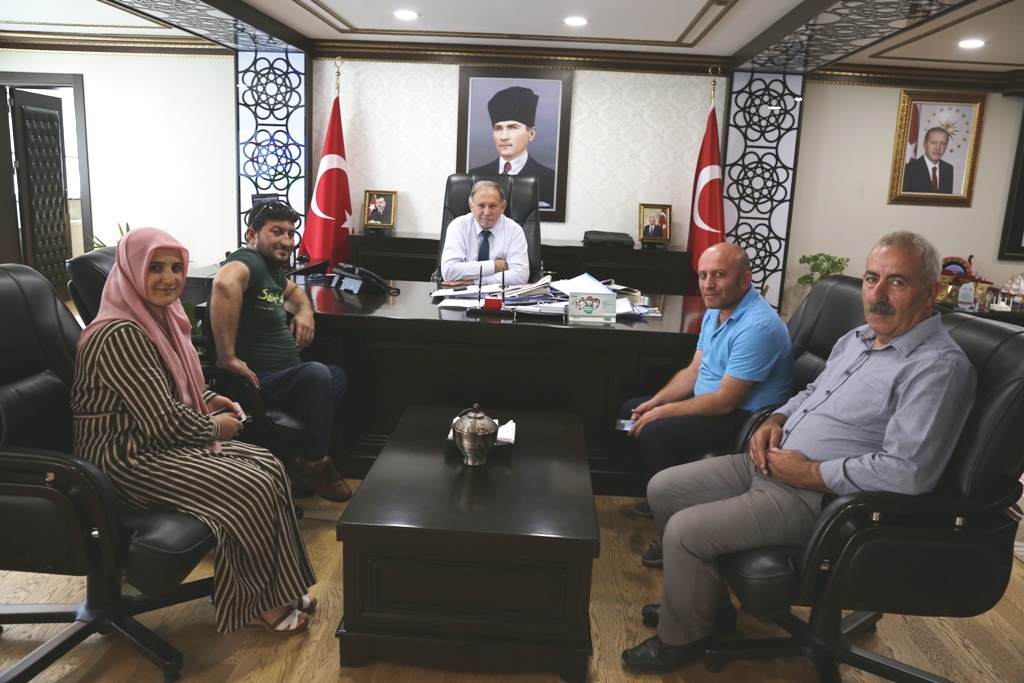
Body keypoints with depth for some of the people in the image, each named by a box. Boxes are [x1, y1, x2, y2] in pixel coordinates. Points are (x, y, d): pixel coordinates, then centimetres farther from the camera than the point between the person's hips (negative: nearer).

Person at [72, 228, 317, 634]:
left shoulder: (159, 317, 6)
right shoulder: (120, 335, -23)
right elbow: (163, 421, -25)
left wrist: (209, 401, 6)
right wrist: (215, 427, -9)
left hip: (159, 443, 10)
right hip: (128, 460, -9)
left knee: (268, 466, -2)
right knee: (253, 489, -16)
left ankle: (279, 587, 6)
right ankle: (254, 606, 3)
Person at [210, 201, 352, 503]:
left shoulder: (271, 269, 13)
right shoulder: (249, 261, -16)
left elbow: (292, 290, 35)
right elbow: (224, 283, -39)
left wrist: (305, 310, 11)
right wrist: (228, 357, -38)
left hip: (284, 376, 11)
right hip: (257, 383, -11)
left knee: (338, 376, 25)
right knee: (317, 374, -33)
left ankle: (297, 453, 12)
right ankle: (315, 464, -12)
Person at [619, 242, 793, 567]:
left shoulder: (757, 326, -26)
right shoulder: (715, 311, 5)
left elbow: (725, 401, -27)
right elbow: (694, 371, 11)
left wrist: (662, 413, -20)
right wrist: (655, 402, -3)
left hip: (743, 418, -10)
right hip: (709, 402, 11)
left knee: (655, 433, -27)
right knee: (630, 410, 11)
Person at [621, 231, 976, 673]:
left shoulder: (938, 367, -18)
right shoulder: (858, 338, 10)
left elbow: (907, 471, -27)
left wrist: (810, 472, -19)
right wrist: (777, 420, 5)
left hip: (817, 495, -9)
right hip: (773, 462, 10)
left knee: (685, 530, -19)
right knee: (662, 489, 8)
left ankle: (682, 639, 9)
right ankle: (698, 598, 27)